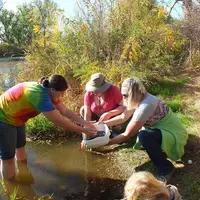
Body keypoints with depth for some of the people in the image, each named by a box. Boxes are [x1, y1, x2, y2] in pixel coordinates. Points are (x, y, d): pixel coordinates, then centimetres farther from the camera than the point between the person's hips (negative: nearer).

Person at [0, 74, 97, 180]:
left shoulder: (48, 91, -7)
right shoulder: (40, 95, -37)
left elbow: (65, 111, -3)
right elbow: (59, 121, -34)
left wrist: (84, 122, -12)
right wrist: (84, 130, -25)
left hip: (15, 118, 10)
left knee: (20, 146, 22)